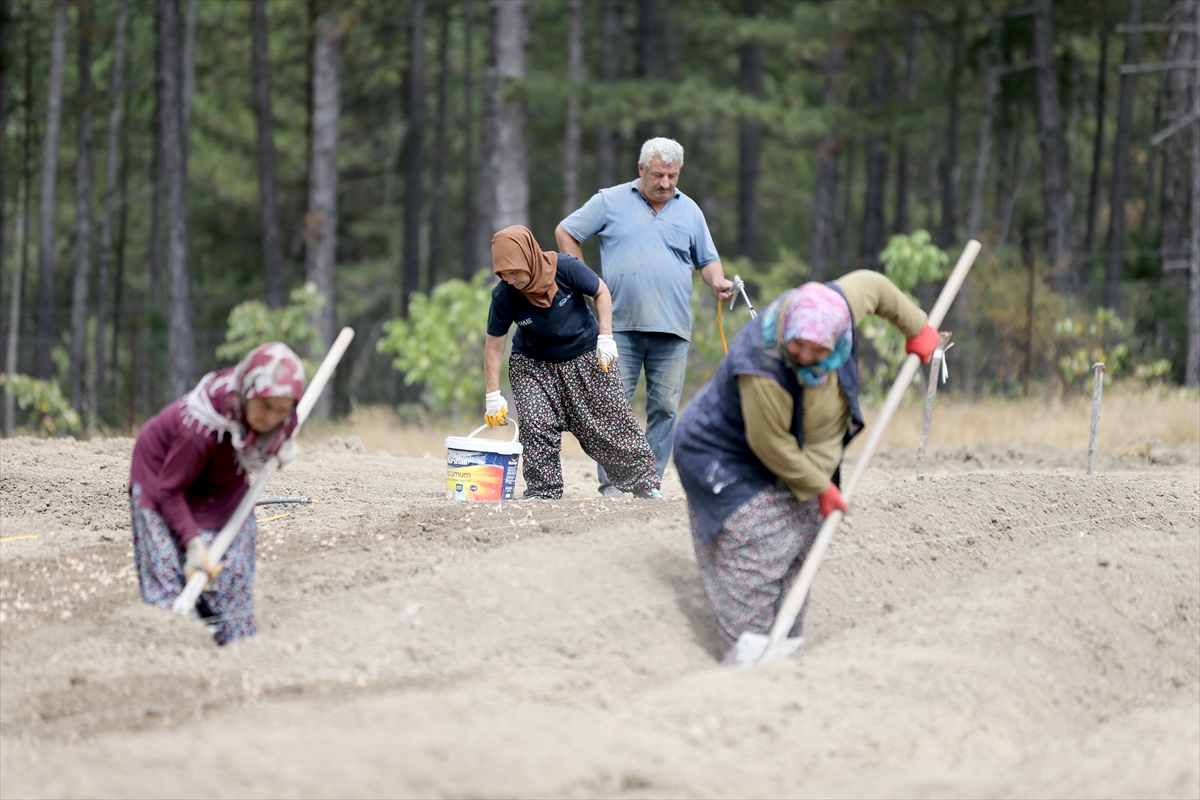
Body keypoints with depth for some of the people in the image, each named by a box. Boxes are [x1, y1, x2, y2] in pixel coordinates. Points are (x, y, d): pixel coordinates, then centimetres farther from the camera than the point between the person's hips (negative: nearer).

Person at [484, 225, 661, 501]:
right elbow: (494, 346, -14)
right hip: (533, 364, 0)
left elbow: (601, 292, -10)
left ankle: (644, 483, 15)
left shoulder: (565, 268, -28)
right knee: (536, 425, -16)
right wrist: (493, 396, -14)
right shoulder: (504, 296, -24)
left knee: (612, 421, 3)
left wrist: (605, 337, -16)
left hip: (586, 355, 0)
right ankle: (542, 493, -2)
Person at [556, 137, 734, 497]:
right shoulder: (610, 202, 6)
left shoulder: (689, 211, 13)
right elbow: (565, 233, 11)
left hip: (672, 330, 2)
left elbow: (707, 260, 19)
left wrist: (718, 281, -3)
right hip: (621, 324, -2)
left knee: (665, 407, 0)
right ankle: (610, 482, -2)